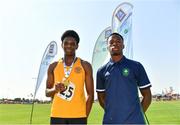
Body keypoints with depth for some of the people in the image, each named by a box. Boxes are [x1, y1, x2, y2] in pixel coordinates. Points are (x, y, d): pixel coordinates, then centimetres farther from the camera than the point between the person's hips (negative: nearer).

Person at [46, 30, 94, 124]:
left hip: (78, 115, -1)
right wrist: (55, 90, -10)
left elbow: (90, 94, 3)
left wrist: (84, 116, -3)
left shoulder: (85, 66, 4)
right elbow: (47, 92, 13)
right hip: (57, 115, 2)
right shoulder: (53, 66, 9)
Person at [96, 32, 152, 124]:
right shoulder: (102, 71, 7)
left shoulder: (136, 66, 2)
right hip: (110, 120, 2)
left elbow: (147, 95, 5)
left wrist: (138, 114, 2)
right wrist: (112, 113, 8)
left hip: (134, 120, -1)